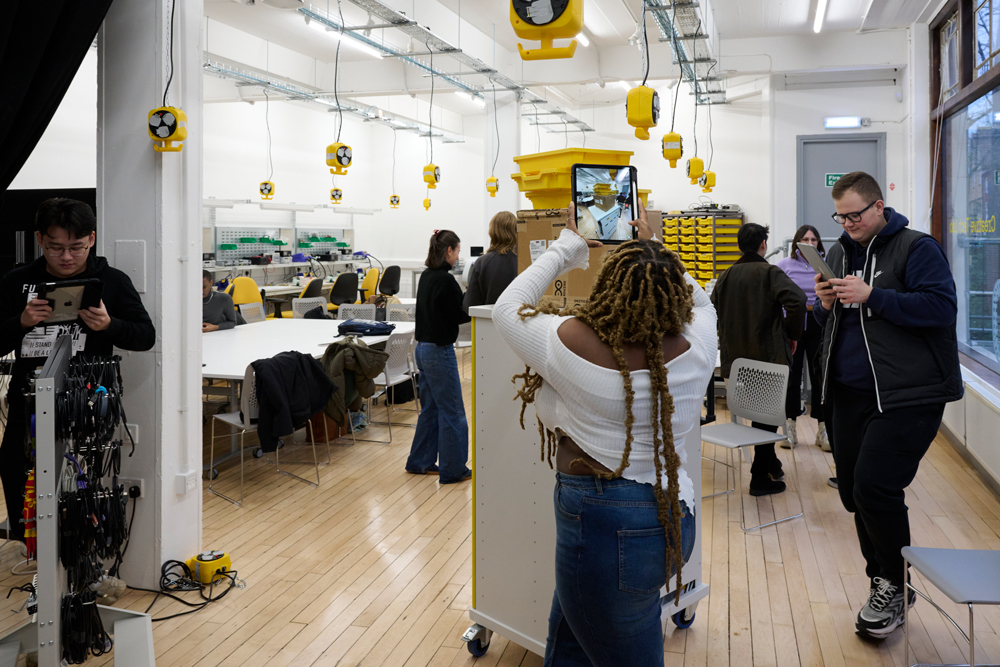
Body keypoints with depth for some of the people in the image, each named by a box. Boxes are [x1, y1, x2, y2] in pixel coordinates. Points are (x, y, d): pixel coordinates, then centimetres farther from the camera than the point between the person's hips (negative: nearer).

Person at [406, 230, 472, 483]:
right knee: (452, 412, 1)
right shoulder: (445, 280, -19)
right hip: (439, 351, -9)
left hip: (424, 348, 9)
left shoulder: (426, 276, 9)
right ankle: (452, 470, 9)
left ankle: (420, 462, 27)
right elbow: (459, 316, -15)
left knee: (430, 408, 19)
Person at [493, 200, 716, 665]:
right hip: (673, 519, 5)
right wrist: (654, 248, 20)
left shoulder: (572, 343, -20)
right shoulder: (696, 348, -9)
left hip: (604, 529, -5)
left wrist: (567, 246, 7)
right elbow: (698, 301, 16)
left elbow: (507, 308, -1)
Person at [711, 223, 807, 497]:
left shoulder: (726, 276, 8)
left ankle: (771, 466, 33)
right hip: (768, 355, -6)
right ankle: (761, 478, 8)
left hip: (736, 358, 6)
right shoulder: (770, 273, -10)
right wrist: (792, 334, -12)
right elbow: (796, 299, -25)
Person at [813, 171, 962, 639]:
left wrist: (871, 296, -22)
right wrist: (826, 305, -3)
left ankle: (894, 585, 9)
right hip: (849, 393, 7)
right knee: (853, 490, 10)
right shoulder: (838, 254, 14)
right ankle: (884, 583, 29)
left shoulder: (916, 248, -6)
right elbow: (827, 323, 20)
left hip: (908, 394, -7)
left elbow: (942, 307, -19)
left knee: (874, 486, -15)